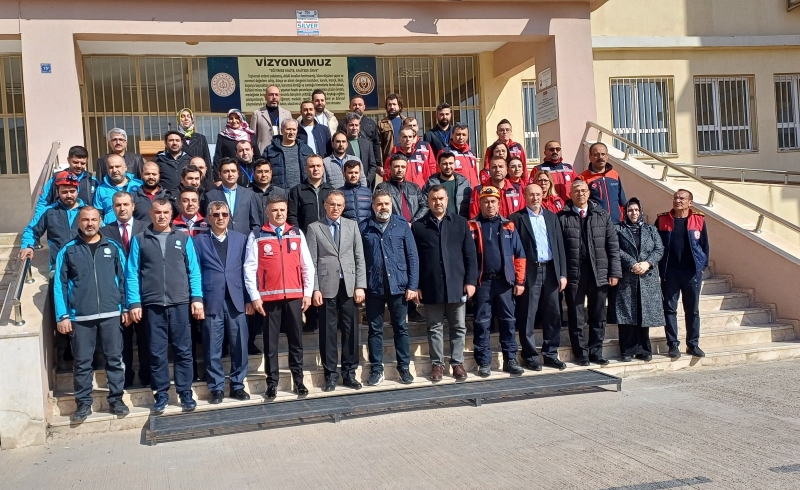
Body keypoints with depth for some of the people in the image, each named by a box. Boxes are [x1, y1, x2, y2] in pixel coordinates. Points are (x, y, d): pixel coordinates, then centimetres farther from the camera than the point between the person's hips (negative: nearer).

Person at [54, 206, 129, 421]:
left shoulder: (113, 248, 7)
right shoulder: (68, 250, 3)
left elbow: (122, 279, 10)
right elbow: (59, 284, 2)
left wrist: (125, 307, 5)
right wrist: (62, 315, -4)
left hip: (111, 314, 1)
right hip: (80, 316, -1)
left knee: (115, 358, 5)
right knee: (82, 362, 6)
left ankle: (116, 399, 15)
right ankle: (83, 403, 17)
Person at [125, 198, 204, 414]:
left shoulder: (183, 238, 8)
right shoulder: (139, 240, 6)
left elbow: (194, 271, 6)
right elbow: (132, 274, 3)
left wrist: (197, 298, -4)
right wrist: (134, 302, -5)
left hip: (180, 303, 0)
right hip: (152, 305, 0)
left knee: (183, 350, 3)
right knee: (157, 352, 5)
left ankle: (185, 392, 12)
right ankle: (161, 394, 15)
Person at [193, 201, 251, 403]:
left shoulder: (241, 239, 10)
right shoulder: (198, 241, 5)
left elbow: (246, 270, 7)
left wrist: (249, 299, 1)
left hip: (236, 301, 2)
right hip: (211, 302, -1)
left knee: (239, 347, 5)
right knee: (213, 349, 4)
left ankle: (238, 386, 18)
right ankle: (217, 388, 15)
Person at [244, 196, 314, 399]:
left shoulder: (297, 234, 7)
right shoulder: (257, 236, -1)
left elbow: (307, 265, 8)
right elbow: (249, 268, -3)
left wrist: (308, 292, 3)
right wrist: (254, 297, -7)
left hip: (294, 296, 2)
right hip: (269, 297, -2)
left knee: (296, 340, 9)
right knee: (270, 342, 5)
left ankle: (298, 380, 19)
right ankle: (272, 383, 13)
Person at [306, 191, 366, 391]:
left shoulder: (352, 225, 10)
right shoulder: (314, 228, 3)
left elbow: (359, 258, 7)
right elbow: (312, 262, 0)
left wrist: (360, 286, -1)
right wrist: (315, 289, -8)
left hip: (349, 286, 2)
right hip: (326, 287, -2)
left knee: (351, 330, 5)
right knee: (328, 332, 3)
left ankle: (349, 373, 16)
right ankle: (331, 375, 13)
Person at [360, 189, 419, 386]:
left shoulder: (402, 225, 2)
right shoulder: (364, 228, 3)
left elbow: (412, 256, 1)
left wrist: (413, 285, -5)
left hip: (399, 285, 0)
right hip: (373, 287, 0)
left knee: (401, 328, 8)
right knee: (375, 329, 7)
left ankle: (404, 367, 19)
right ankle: (376, 369, 17)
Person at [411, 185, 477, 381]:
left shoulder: (461, 222, 6)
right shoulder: (418, 226, 3)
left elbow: (470, 254, 4)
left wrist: (471, 280, -3)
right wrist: (415, 285, -4)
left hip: (457, 284, 1)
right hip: (431, 287, -1)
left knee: (459, 327, 9)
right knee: (435, 328, 8)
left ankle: (457, 362, 20)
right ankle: (437, 363, 18)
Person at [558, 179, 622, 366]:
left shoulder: (602, 215, 7)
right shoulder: (562, 217, -2)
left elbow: (613, 245, 6)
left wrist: (614, 272, -1)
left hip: (599, 273, 3)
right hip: (574, 274, -2)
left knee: (598, 316, 9)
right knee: (576, 317, 6)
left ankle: (596, 352, 20)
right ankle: (581, 353, 16)